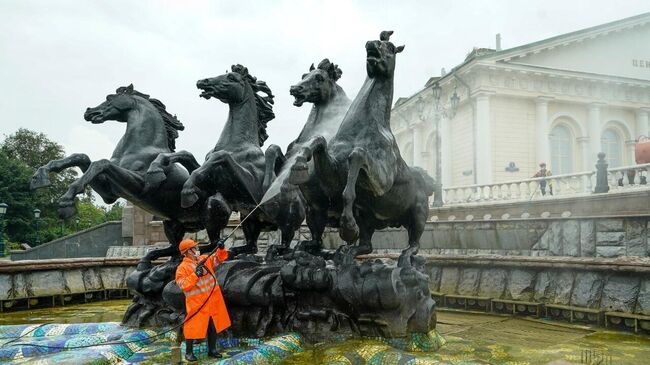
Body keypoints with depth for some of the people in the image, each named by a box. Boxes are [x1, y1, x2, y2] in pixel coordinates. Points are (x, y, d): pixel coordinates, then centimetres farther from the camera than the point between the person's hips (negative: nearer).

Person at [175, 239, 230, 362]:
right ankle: (189, 352, 19)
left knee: (214, 325, 14)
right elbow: (183, 285, -19)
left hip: (212, 300, 6)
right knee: (193, 327, 2)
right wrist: (195, 275, -26)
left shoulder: (204, 259, 7)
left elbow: (218, 258, 12)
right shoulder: (182, 267, -11)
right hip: (196, 303, -6)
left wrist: (221, 249, -8)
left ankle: (212, 349, 28)